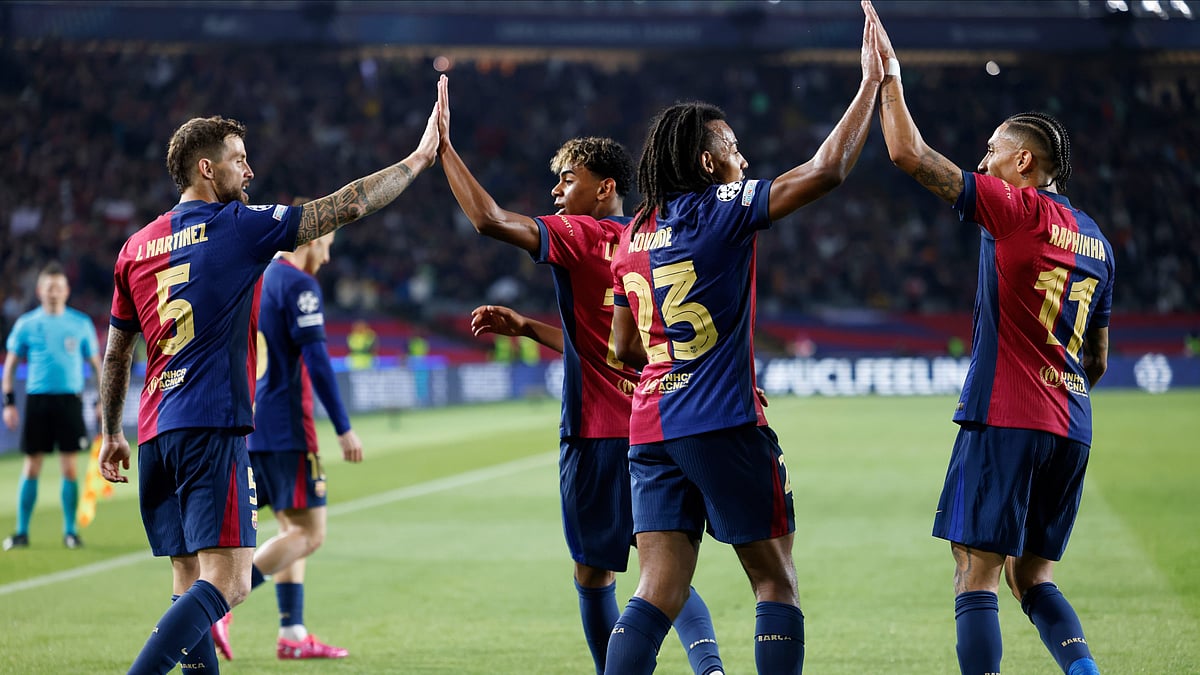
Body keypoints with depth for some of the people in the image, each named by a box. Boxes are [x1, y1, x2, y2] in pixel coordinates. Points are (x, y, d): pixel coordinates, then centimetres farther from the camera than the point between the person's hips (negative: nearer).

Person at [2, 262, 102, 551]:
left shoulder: (81, 324, 6)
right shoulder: (26, 324, 4)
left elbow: (95, 364, 13)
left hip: (70, 400, 0)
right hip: (37, 400, 0)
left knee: (70, 468, -1)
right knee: (31, 468, 1)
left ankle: (70, 531, 9)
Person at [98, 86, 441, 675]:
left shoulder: (137, 247, 14)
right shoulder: (238, 226, -3)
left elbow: (115, 355, 20)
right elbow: (346, 207, -2)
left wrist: (112, 435, 29)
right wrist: (421, 157, 7)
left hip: (155, 435, 7)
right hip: (212, 428, -7)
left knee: (191, 581, 10)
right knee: (226, 581, -12)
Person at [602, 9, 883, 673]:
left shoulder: (633, 237, 13)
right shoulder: (721, 209, -7)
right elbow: (826, 170, -12)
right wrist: (871, 83, -4)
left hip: (652, 425, 6)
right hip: (724, 423, -6)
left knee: (658, 593, 1)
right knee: (776, 582, 5)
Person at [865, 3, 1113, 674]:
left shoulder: (1016, 209, -7)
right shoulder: (1094, 239, 15)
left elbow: (910, 154, -11)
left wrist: (888, 75, -1)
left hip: (1005, 421, -8)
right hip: (1070, 429, 8)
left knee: (976, 581, -7)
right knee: (1033, 578, 15)